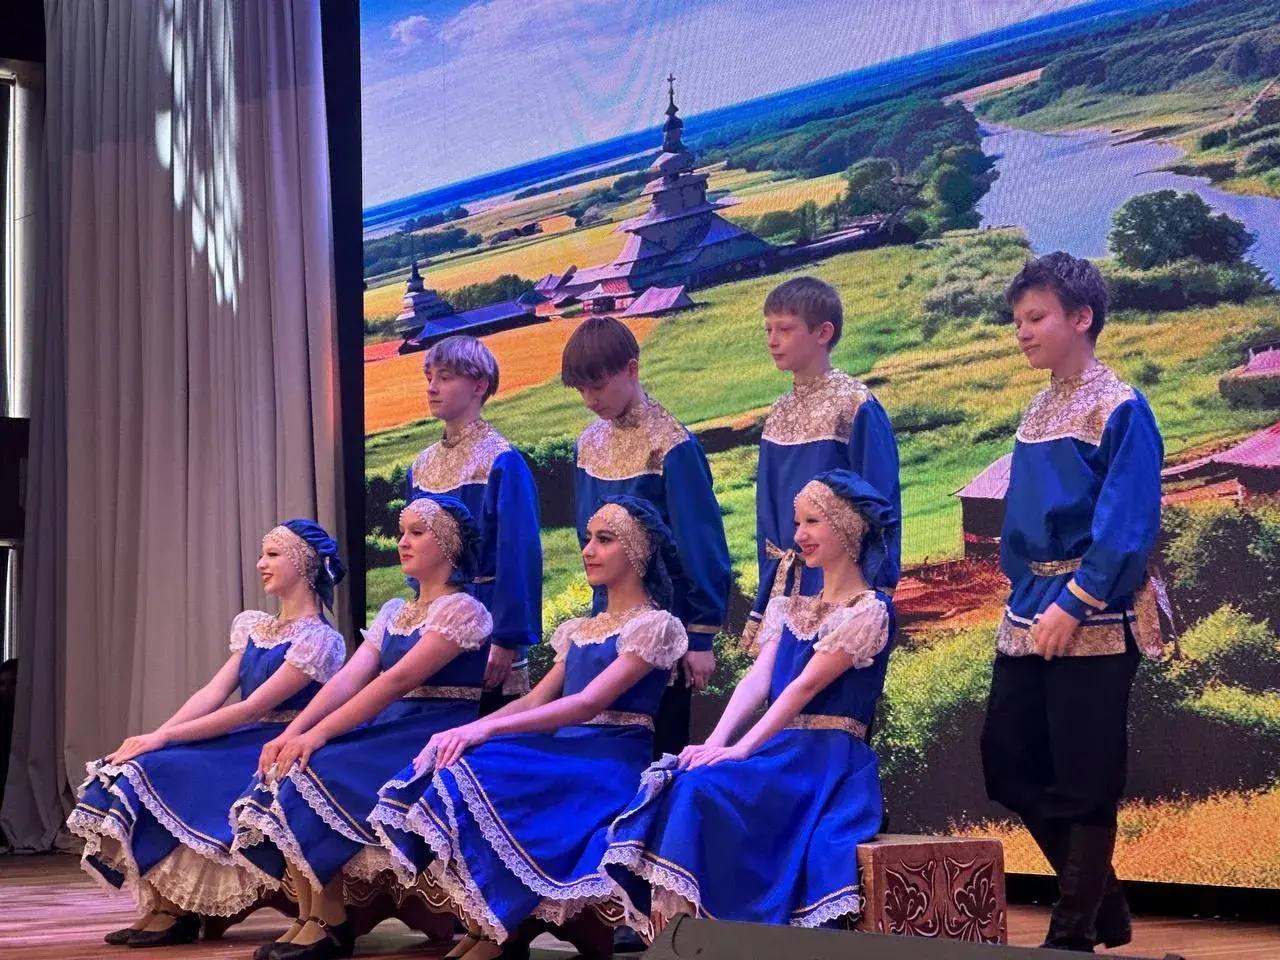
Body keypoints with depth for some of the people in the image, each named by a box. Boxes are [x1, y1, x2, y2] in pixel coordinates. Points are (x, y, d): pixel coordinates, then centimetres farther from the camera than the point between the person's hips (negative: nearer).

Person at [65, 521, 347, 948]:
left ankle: (174, 910, -16)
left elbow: (253, 708, -18)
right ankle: (163, 906, -17)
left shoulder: (319, 640, -11)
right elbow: (213, 693, 5)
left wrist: (164, 737, -21)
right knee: (138, 769, -15)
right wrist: (157, 735, -12)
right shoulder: (254, 627, 16)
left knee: (163, 772, -26)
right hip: (242, 743, 8)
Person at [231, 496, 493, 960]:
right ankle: (309, 917, -14)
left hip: (433, 741, -8)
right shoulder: (393, 612, 18)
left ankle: (330, 922, -18)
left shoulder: (463, 610, -9)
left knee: (314, 773, -28)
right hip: (389, 732, 8)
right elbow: (347, 679, 5)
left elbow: (399, 680, -20)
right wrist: (293, 731, -13)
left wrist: (318, 734, -26)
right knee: (284, 770, -16)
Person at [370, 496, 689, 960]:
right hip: (564, 753, 8)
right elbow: (534, 701, 15)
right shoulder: (579, 629, 23)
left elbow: (590, 703, -16)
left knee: (474, 781, -31)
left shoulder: (656, 625, -4)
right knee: (438, 773, -18)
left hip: (609, 764, -8)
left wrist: (488, 729, -25)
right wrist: (464, 730, -5)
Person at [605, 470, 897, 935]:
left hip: (827, 761, -7)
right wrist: (715, 742, -11)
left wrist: (740, 749, -22)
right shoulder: (790, 609, 19)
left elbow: (806, 686, -14)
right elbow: (756, 681, 6)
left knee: (703, 791, -29)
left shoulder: (870, 610, -5)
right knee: (676, 784, -20)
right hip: (779, 751, 7)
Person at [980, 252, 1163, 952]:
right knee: (1009, 764, 9)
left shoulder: (1120, 410, -9)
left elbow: (1126, 524, -16)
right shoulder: (1039, 409, 14)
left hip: (1089, 622, -8)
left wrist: (1074, 603, -21)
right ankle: (1104, 903, 24)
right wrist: (1024, 594, 12)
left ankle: (1075, 931, 10)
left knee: (1085, 780, -2)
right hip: (1028, 615, 8)